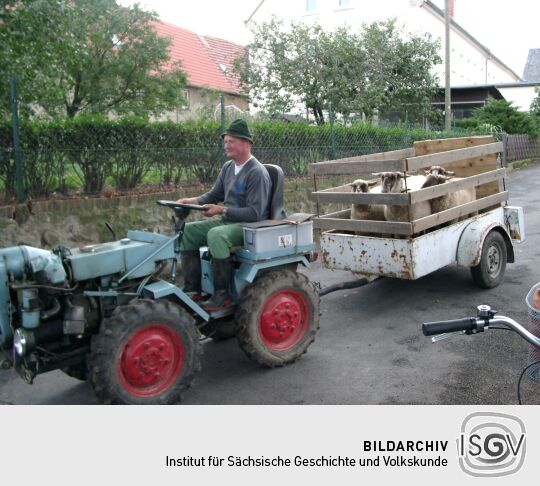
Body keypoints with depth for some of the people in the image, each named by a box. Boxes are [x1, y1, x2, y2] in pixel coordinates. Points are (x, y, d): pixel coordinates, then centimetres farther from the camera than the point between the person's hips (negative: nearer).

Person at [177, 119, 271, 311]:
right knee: (187, 231, -3)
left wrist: (222, 210, -24)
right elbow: (214, 194, 19)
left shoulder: (257, 172, -16)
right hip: (227, 220, 9)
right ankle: (192, 289, -6)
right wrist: (195, 201, -1)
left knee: (216, 235, -35)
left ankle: (222, 294, -25)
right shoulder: (228, 167, 9)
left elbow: (255, 213, -21)